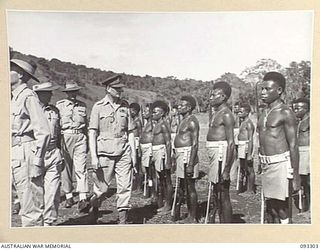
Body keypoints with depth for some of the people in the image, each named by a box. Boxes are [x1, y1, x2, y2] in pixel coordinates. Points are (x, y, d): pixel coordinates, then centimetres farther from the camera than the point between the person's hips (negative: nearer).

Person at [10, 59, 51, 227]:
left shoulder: (28, 97, -11)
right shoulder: (14, 98, 18)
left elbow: (43, 131, -17)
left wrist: (36, 162, -21)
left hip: (26, 154, -10)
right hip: (15, 155, 10)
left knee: (30, 207, -5)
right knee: (25, 201, 16)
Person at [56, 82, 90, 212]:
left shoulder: (82, 105, 13)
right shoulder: (59, 105, 5)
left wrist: (87, 142, 20)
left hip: (80, 137, 1)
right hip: (65, 137, -1)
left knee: (81, 168, -10)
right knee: (66, 169, 5)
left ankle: (83, 200, -16)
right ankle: (69, 196, 20)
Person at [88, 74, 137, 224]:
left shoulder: (125, 107, 10)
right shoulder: (98, 107, -1)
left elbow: (130, 132, 13)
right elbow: (92, 133, -4)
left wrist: (133, 153, 6)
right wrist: (94, 157, -11)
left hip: (123, 153, 3)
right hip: (105, 153, -3)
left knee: (125, 186, 1)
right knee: (102, 188, 4)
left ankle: (123, 220, 12)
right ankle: (94, 207, 34)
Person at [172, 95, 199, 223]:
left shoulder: (192, 121, -13)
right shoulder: (184, 120, 17)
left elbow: (195, 144, -19)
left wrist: (190, 164, -24)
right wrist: (176, 159, 23)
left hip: (188, 155, -10)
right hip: (180, 155, 10)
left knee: (190, 187, -3)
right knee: (182, 187, 16)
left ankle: (193, 218, 6)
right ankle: (176, 213, 26)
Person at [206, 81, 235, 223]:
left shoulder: (226, 114, -13)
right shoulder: (216, 113, 17)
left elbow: (231, 143, -19)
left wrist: (227, 169, -23)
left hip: (222, 153, -10)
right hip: (214, 153, 10)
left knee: (223, 196, -3)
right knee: (216, 193, 16)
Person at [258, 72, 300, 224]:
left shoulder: (285, 113, -9)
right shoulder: (265, 112, 14)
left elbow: (293, 146, -12)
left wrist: (295, 175, -14)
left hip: (280, 164, -7)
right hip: (265, 164, 7)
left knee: (281, 206, 0)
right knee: (269, 206, 14)